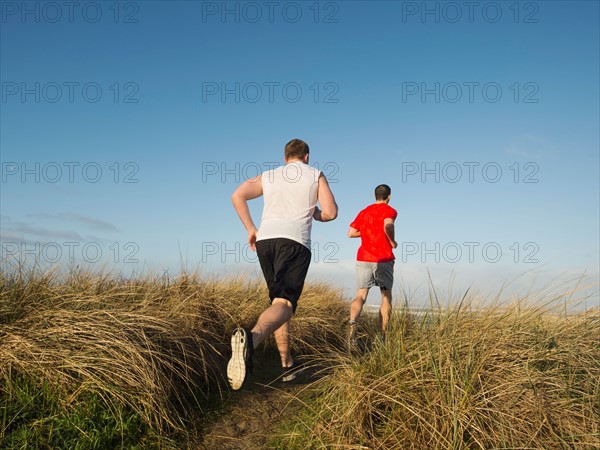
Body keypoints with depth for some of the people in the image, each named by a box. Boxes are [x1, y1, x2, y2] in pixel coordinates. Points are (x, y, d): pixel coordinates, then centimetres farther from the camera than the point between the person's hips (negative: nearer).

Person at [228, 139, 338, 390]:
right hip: (295, 243, -4)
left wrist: (251, 229, 13)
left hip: (265, 240, 5)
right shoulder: (316, 175, 15)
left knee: (278, 300, 17)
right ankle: (251, 339, -46)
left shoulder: (268, 176, 22)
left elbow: (237, 196, 8)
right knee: (284, 304, -16)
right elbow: (331, 213, 5)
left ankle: (287, 364, 18)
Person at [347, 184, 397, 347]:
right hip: (383, 259, -3)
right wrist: (393, 242, -6)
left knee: (360, 295, -2)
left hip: (363, 258, 3)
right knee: (386, 297, 13)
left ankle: (352, 322, -32)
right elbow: (388, 225, -22)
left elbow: (350, 233, 13)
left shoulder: (363, 212, 15)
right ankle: (382, 336, 13)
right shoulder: (390, 211, 0)